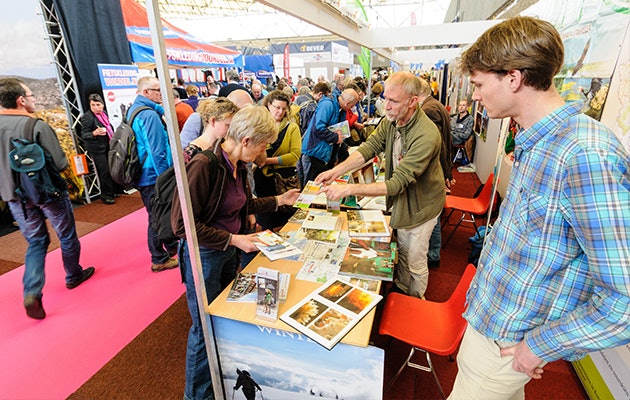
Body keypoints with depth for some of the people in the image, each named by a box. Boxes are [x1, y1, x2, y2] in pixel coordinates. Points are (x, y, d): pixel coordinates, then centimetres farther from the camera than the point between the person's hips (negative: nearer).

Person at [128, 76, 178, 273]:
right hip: (153, 176, -10)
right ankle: (160, 260, 17)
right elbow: (156, 152, -24)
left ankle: (172, 246, 39)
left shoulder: (133, 109, 12)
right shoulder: (149, 115, -20)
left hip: (142, 174, 10)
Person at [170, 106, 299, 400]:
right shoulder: (203, 165, -26)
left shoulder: (237, 165, 0)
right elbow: (182, 223, -24)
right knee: (205, 328, 10)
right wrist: (233, 239, -25)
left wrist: (279, 200, 10)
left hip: (229, 251, 8)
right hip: (203, 256, -8)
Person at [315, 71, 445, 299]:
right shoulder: (391, 121, -9)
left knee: (415, 263, 12)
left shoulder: (426, 135, -34)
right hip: (401, 200, 7)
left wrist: (349, 189, -40)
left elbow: (398, 183, -37)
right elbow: (368, 148, -14)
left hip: (421, 205, -6)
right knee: (402, 252, 24)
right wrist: (336, 171, -29)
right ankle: (401, 291, 48)